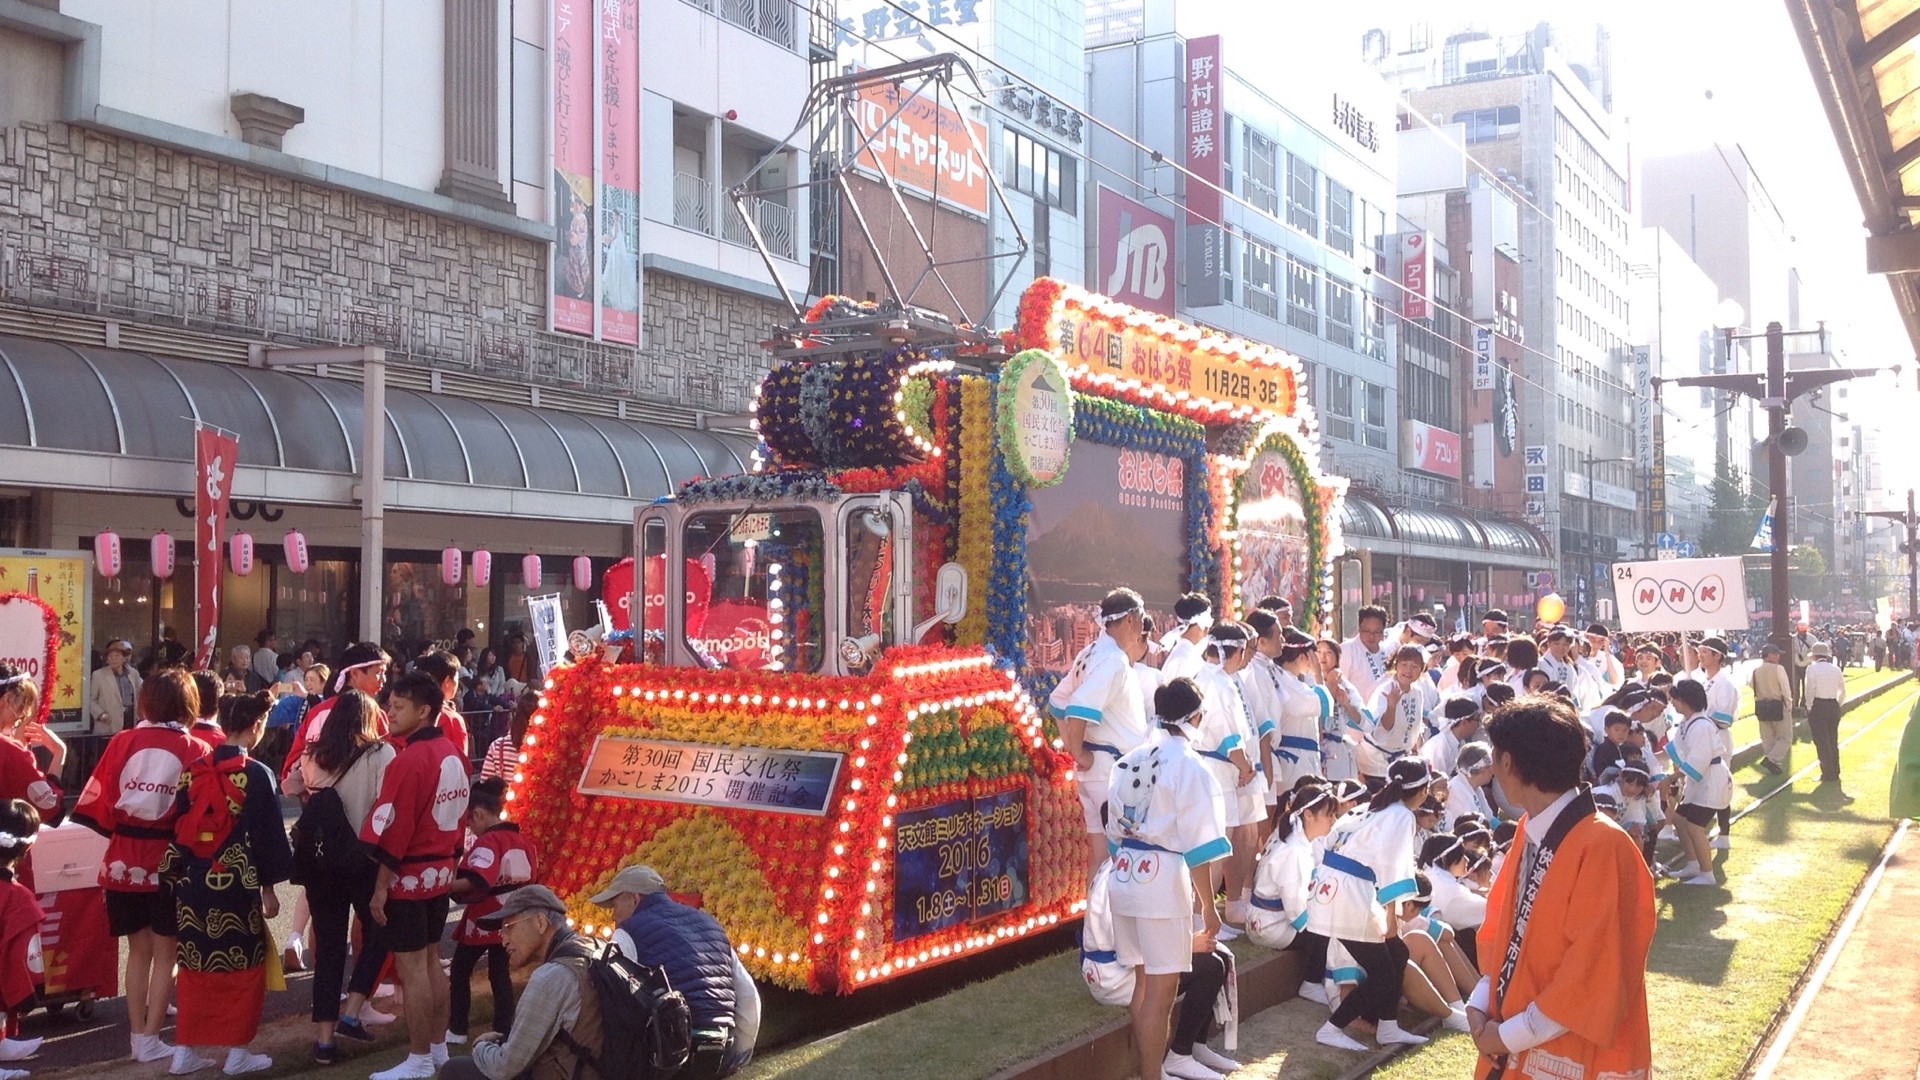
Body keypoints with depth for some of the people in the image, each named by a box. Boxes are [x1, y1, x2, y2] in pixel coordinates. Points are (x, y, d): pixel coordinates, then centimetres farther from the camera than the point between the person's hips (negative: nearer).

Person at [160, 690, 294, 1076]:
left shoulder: (193, 770, 3)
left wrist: (177, 874, 15)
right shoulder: (257, 775, -10)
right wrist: (268, 887, 1)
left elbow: (178, 826, 6)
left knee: (196, 964, 15)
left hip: (193, 883, 5)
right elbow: (268, 835, -8)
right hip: (236, 883, -5)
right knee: (243, 966, 8)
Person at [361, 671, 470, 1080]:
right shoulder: (453, 755, 5)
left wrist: (380, 888, -14)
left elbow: (392, 831, -19)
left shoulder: (409, 760, -20)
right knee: (431, 962, 17)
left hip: (408, 878, -8)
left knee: (411, 968, 0)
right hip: (441, 874, 8)